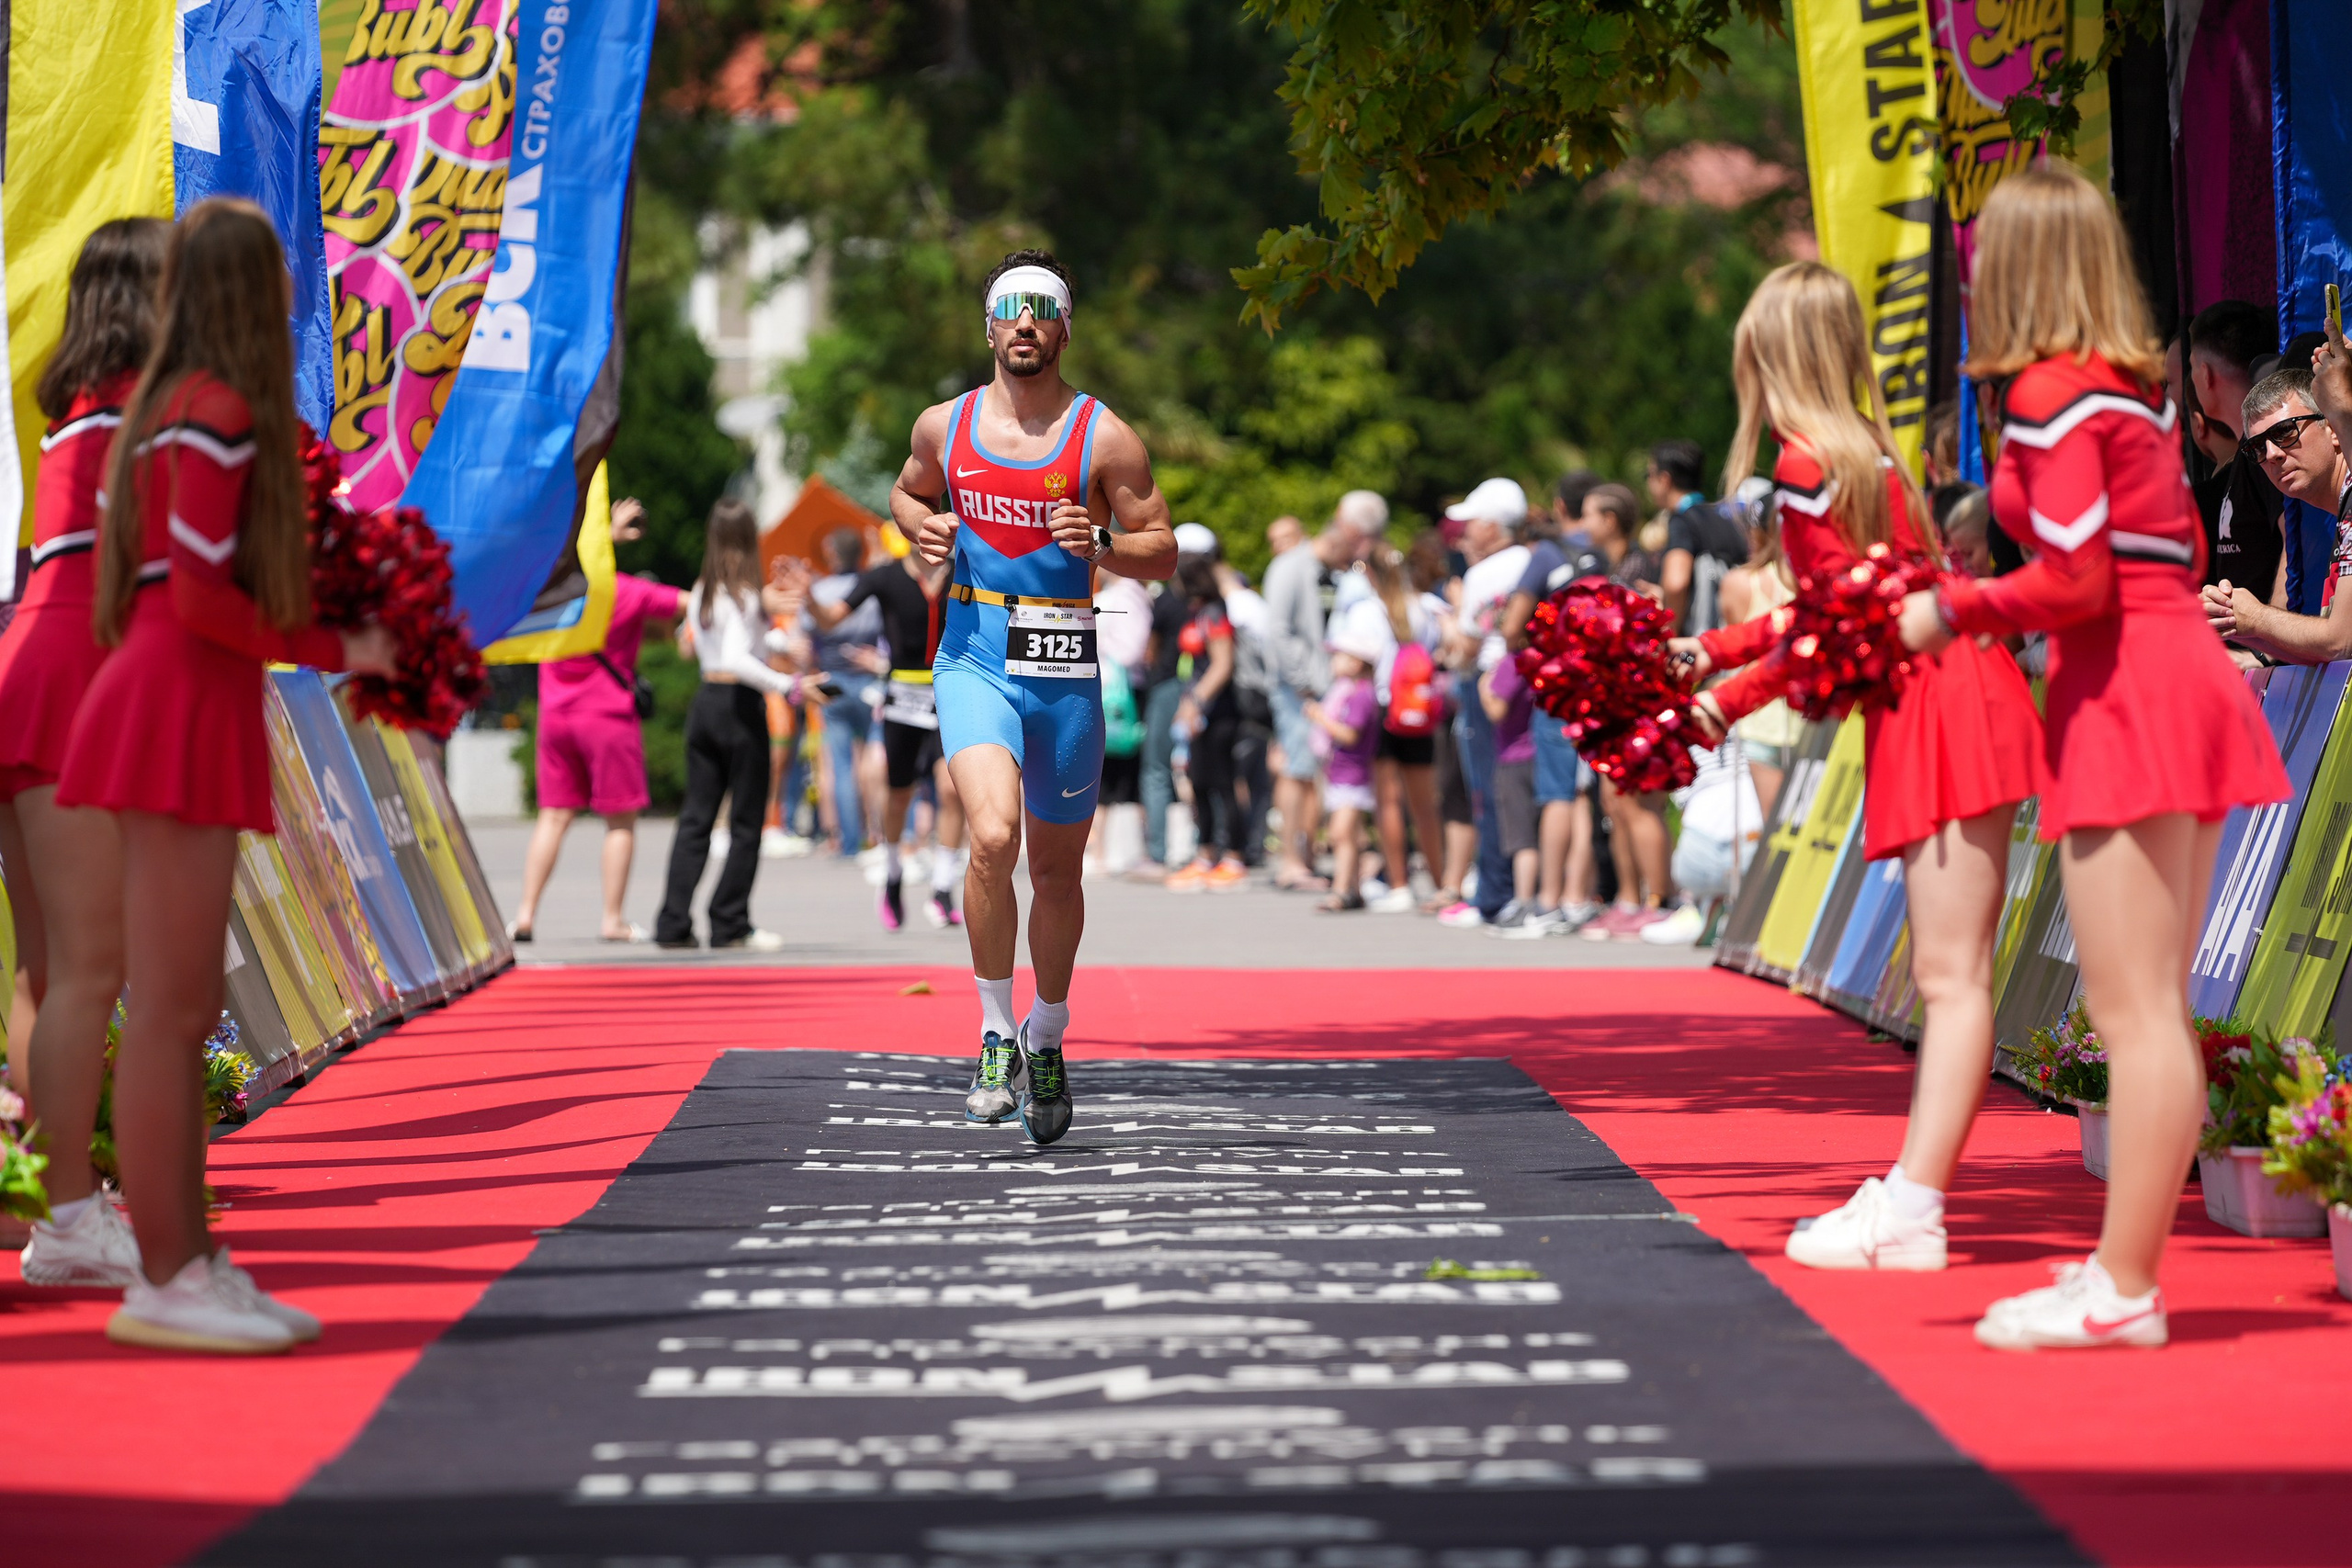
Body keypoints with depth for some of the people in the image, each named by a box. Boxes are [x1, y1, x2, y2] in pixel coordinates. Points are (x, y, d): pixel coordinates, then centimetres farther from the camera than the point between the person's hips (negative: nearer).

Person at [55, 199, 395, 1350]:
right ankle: (163, 1281, -8)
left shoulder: (166, 406, 17)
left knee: (182, 1010, 10)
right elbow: (198, 593, -17)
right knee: (168, 1007, -9)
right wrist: (332, 651, -6)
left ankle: (188, 1264, 14)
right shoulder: (220, 413, -11)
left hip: (169, 705, 10)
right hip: (180, 710, -10)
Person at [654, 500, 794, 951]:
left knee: (696, 817, 8)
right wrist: (785, 684, -23)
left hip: (705, 702, 7)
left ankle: (674, 924, 3)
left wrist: (778, 638, 16)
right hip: (741, 706, -7)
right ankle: (730, 924, 4)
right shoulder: (744, 596, -13)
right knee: (745, 821, 3)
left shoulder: (700, 593, 8)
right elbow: (736, 660, -25)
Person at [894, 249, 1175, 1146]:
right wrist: (921, 527, 2)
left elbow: (1162, 552, 2)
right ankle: (995, 1033, -7)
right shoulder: (944, 426, 5)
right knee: (992, 838, -23)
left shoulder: (1105, 439, -2)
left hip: (1065, 669, 0)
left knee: (1056, 868, 11)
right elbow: (906, 493, 25)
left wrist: (1099, 544, -18)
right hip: (974, 658, 0)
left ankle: (1046, 1041, 33)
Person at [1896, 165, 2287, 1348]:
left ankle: (2122, 1290, -8)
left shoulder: (2049, 393, -11)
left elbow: (2076, 578, -18)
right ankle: (2129, 1264, 13)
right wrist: (1997, 608, 19)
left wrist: (1953, 609, -5)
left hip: (2123, 696, -9)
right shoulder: (2134, 387, 16)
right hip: (2177, 671, 9)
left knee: (2133, 1010, -9)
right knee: (2154, 1009, 9)